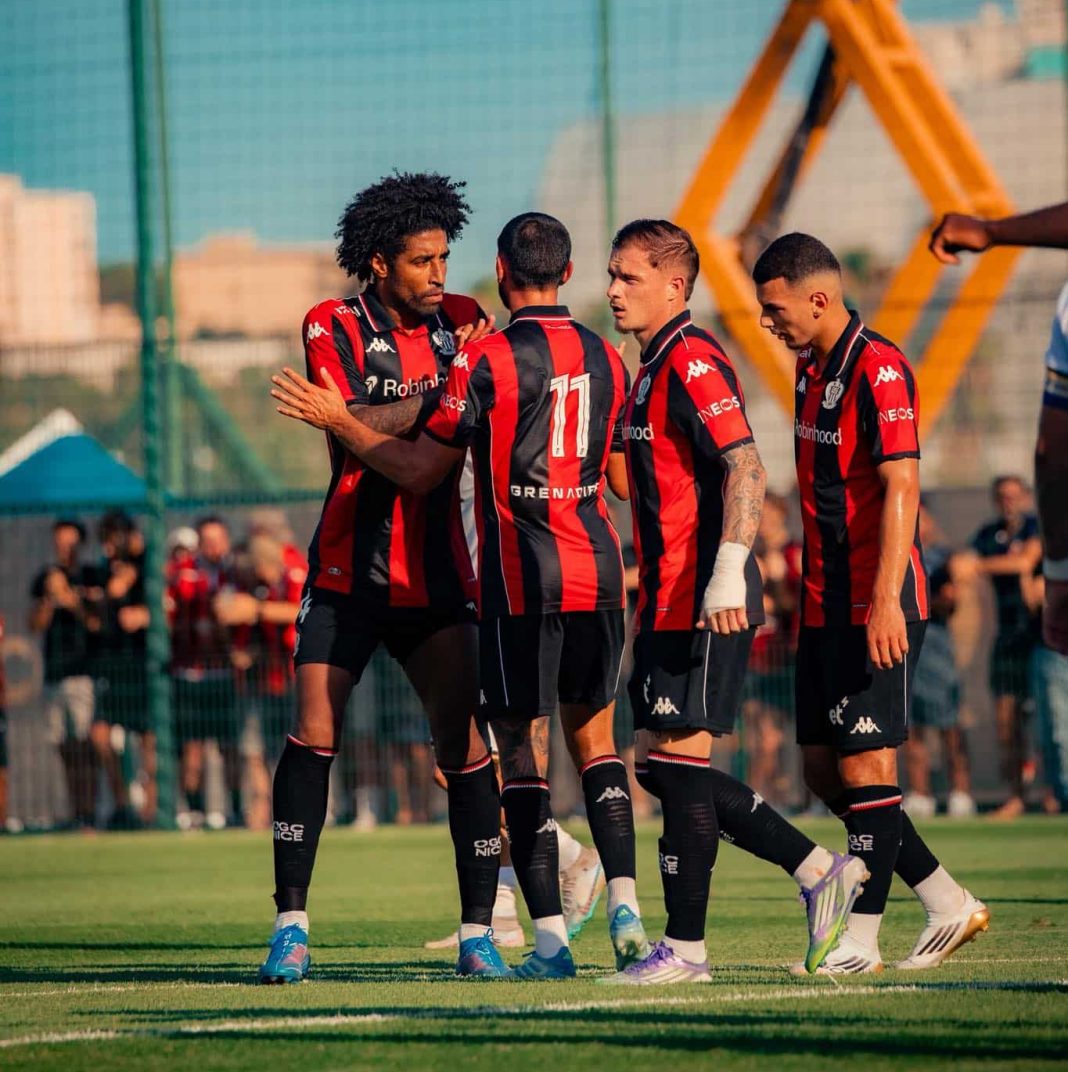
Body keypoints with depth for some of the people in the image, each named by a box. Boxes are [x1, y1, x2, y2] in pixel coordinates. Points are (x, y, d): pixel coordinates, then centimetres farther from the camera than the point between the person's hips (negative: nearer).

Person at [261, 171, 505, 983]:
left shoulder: (463, 321, 7)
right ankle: (292, 925, -1)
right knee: (313, 736, -8)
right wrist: (443, 389, -20)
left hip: (438, 575, 2)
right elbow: (356, 429, -18)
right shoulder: (333, 329, -4)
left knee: (465, 744, -4)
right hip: (349, 573, -2)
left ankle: (478, 932, 2)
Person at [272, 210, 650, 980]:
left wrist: (336, 420, 6)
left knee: (523, 750, 1)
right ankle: (625, 908, 3)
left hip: (522, 577, -5)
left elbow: (420, 469, -4)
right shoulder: (605, 359, 8)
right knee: (594, 736, 16)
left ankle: (551, 937, -3)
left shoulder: (486, 359, -9)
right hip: (598, 570, 5)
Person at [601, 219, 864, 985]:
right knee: (660, 766, 10)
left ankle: (685, 949, -1)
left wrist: (727, 572, -30)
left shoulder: (693, 361, -12)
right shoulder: (654, 367, 19)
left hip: (705, 603, -10)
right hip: (671, 601, 10)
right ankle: (820, 872, 16)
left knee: (679, 762, -7)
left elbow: (746, 469, -22)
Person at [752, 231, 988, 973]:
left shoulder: (877, 369, -15)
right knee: (822, 765, 9)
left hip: (877, 606, -10)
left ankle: (862, 939, 0)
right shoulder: (813, 370, 13)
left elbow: (901, 487, -21)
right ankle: (949, 905, 17)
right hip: (827, 604, 10)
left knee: (865, 761, -6)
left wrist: (886, 601, -27)